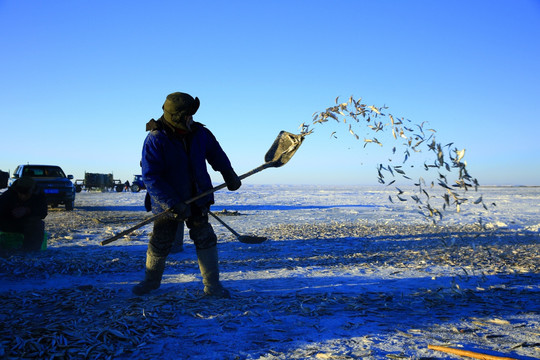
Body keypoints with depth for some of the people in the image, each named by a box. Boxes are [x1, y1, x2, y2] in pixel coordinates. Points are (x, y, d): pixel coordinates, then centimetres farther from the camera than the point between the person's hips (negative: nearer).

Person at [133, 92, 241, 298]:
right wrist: (173, 205, -28)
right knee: (160, 243, 8)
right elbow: (150, 177, -24)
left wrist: (229, 175, 13)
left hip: (197, 198, 3)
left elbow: (216, 155, 15)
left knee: (205, 239, 1)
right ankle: (152, 280, 35)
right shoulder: (155, 139, -20)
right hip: (167, 202, -3)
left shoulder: (200, 133, -6)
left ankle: (212, 286, 12)